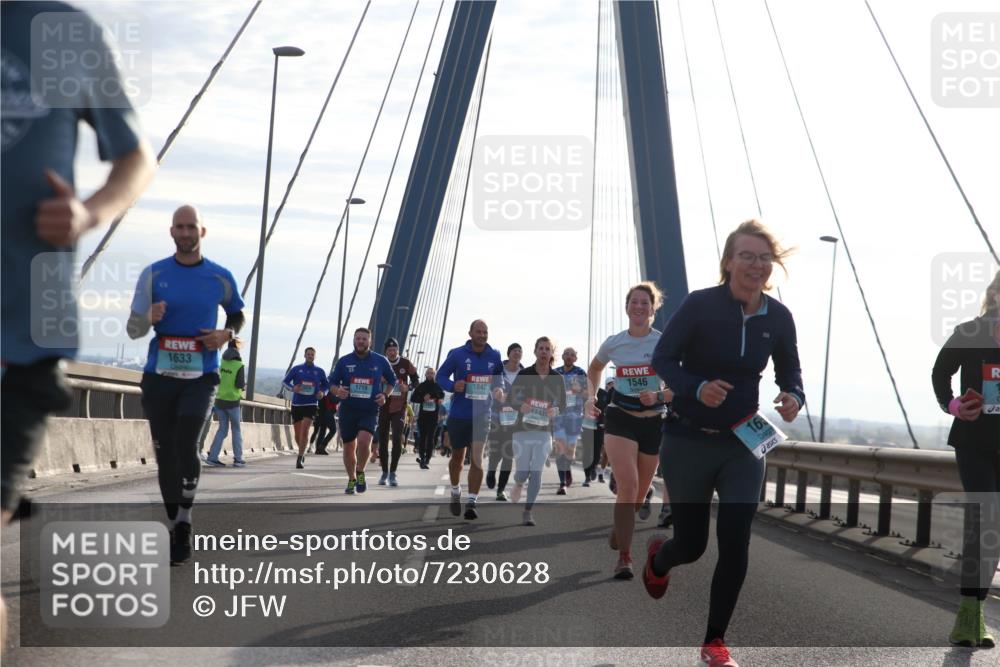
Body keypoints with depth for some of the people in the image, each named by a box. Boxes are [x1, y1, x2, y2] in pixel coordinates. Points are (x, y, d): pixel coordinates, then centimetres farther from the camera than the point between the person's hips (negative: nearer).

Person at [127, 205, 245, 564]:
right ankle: (176, 527, 20)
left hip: (201, 377, -2)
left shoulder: (221, 278, 4)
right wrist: (149, 318, -20)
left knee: (185, 444, -21)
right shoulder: (153, 274, 3)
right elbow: (133, 329, 3)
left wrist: (227, 334, -2)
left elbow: (238, 316, 20)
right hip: (159, 376, 2)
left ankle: (184, 524, -11)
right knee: (165, 453, 6)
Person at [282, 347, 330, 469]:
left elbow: (326, 386, 16)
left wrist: (322, 392, -6)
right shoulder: (296, 369, 5)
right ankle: (302, 453, 33)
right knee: (298, 434, 6)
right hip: (296, 404, 1)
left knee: (304, 431, -17)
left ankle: (300, 459, -15)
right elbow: (284, 382, 4)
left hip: (311, 405, -1)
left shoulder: (319, 371, 7)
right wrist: (293, 388, -17)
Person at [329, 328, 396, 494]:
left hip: (370, 410, -2)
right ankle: (352, 480, 29)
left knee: (364, 440, -24)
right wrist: (337, 391, -15)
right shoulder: (344, 361, 2)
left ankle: (360, 473, 1)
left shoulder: (380, 361, 1)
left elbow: (392, 381, 15)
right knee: (349, 448, 8)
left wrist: (384, 395, -2)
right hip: (347, 410, 2)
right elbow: (332, 383, 8)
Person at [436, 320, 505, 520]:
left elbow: (500, 377, 18)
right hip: (459, 415, 0)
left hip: (481, 415, 0)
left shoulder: (494, 356, 2)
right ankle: (455, 492, 40)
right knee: (457, 457, 14)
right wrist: (453, 386, -19)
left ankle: (471, 503, -14)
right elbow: (441, 376, 1)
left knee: (477, 458, -13)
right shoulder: (457, 354, -5)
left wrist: (499, 389, -4)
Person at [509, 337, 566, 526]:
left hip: (544, 431, 1)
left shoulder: (557, 379, 1)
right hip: (523, 430, -1)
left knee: (536, 473, -5)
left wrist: (555, 411, -14)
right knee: (523, 472, -3)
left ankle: (528, 512, 5)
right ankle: (518, 484, 34)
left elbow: (563, 404, 9)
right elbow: (511, 398, -1)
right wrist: (520, 406, -23)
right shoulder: (524, 374, -5)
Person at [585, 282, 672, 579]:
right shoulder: (613, 344, 1)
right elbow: (594, 370, 21)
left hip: (653, 421, 1)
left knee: (639, 493, 11)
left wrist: (660, 396, -23)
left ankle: (619, 529, 43)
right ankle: (624, 557, -15)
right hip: (620, 419, -1)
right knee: (628, 485, -19)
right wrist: (592, 397, 5)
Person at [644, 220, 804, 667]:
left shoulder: (778, 318, -4)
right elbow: (663, 359, -11)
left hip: (743, 444, 3)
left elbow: (789, 372, 9)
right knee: (692, 543, 6)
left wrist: (794, 398, -14)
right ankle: (657, 558, 47)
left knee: (735, 543, -7)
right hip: (688, 442, -2)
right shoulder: (699, 305, -15)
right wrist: (697, 388, -29)